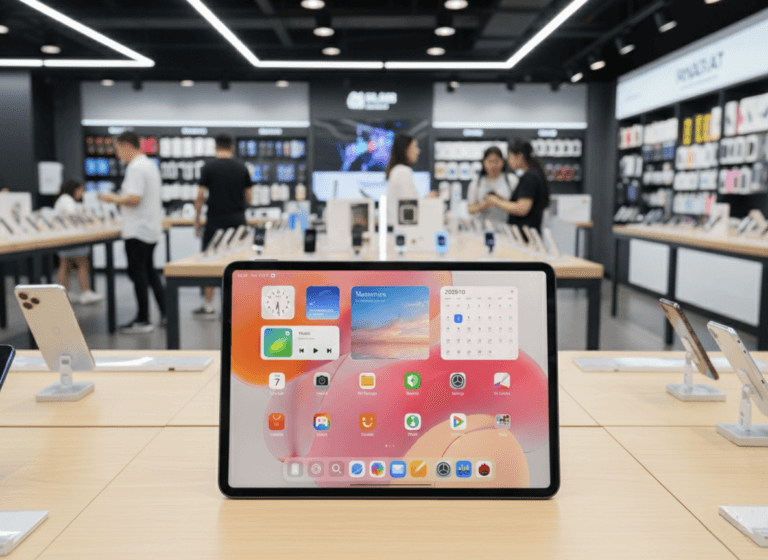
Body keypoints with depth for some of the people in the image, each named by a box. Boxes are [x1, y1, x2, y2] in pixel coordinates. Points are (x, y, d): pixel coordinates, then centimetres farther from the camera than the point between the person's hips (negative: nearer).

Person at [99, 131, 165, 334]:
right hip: (151, 228, 10)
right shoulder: (150, 165, 14)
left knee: (138, 273, -3)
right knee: (149, 270, 18)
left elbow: (134, 199, -25)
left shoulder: (135, 168, -17)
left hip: (137, 231, -10)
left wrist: (113, 199, -10)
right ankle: (166, 312, 21)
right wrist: (118, 198, 21)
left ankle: (143, 320, 2)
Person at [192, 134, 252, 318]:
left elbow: (201, 197, -7)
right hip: (238, 220, 3)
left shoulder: (208, 167, -6)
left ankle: (208, 306, 7)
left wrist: (197, 220, 3)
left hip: (216, 220, -3)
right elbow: (248, 198, 6)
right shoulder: (242, 168, 3)